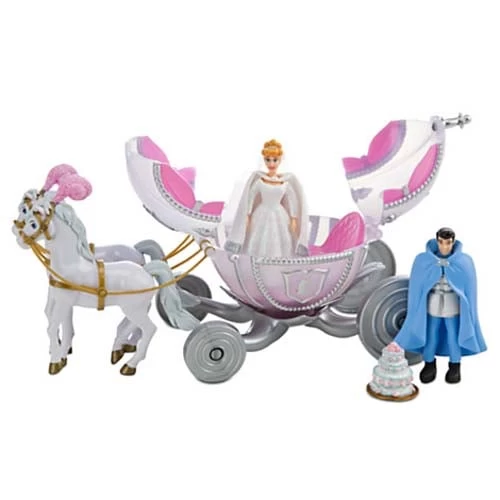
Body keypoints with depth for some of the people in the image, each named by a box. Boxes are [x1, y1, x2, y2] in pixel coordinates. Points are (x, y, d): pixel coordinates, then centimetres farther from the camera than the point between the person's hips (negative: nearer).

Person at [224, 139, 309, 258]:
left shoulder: (287, 180, -2)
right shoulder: (257, 177, -3)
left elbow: (293, 201, 4)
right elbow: (249, 199, 1)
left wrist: (293, 220, -1)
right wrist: (247, 217, -3)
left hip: (279, 219, 0)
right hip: (261, 218, 0)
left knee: (279, 252, 1)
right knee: (257, 251, -1)